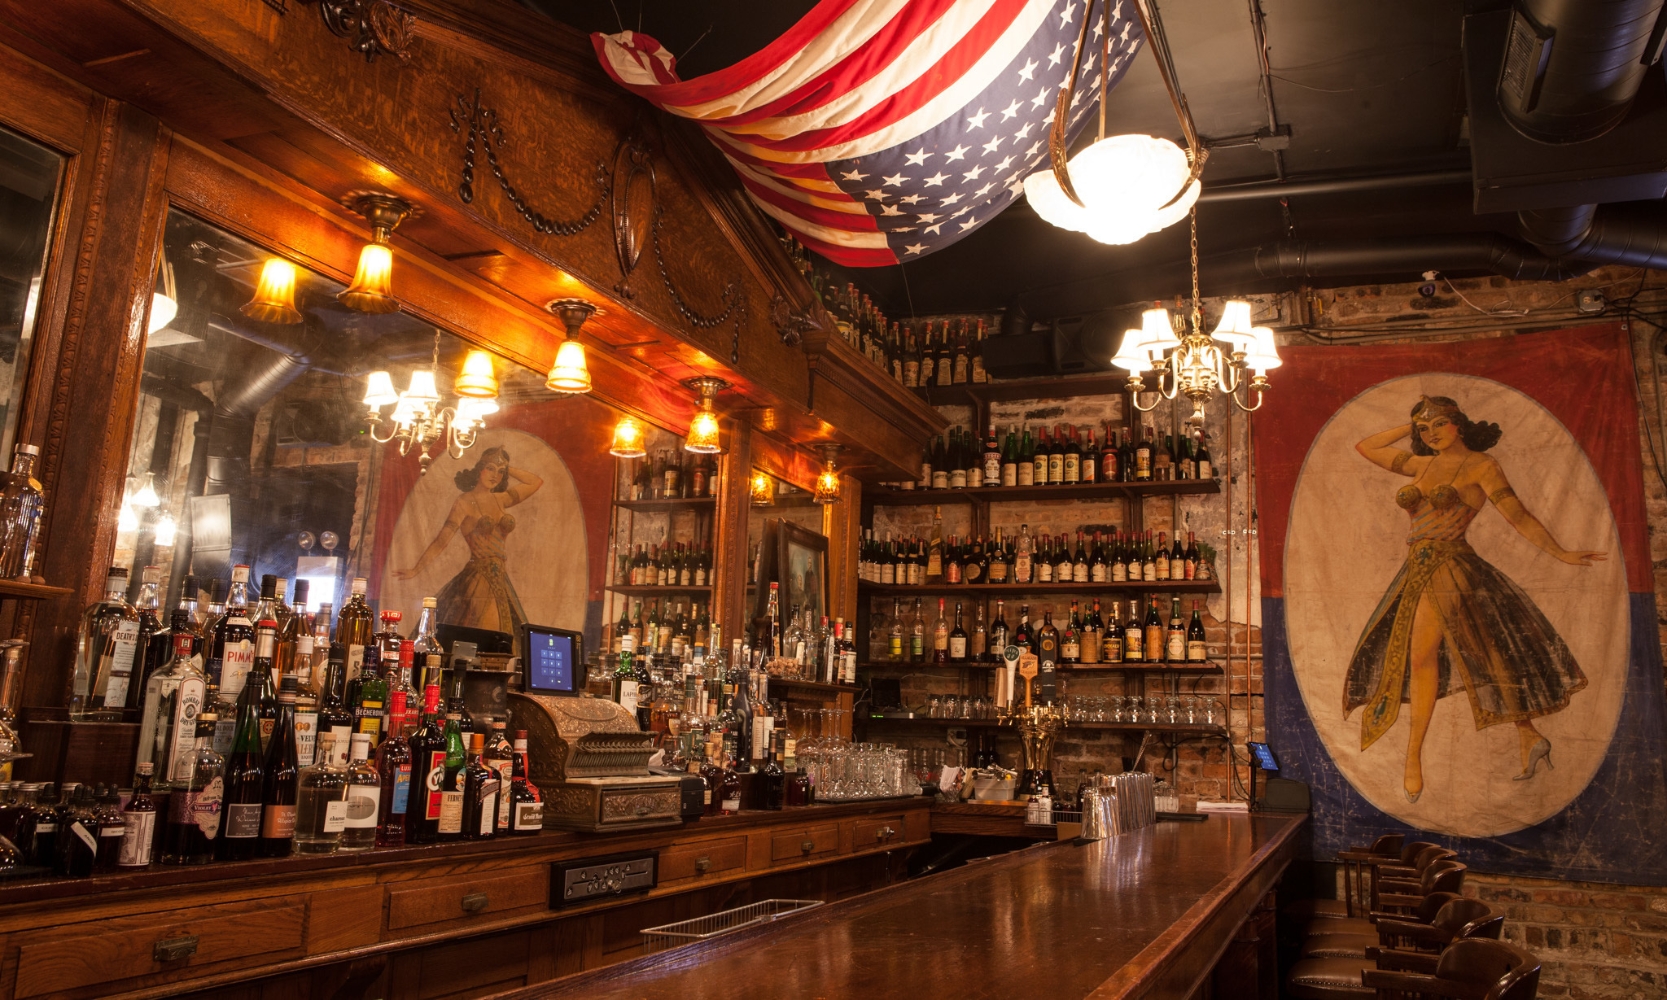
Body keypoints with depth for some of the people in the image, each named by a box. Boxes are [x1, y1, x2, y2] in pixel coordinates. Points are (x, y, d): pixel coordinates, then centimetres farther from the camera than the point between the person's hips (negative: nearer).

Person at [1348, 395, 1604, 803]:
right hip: (1417, 571, 7)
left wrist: (1562, 553, -6)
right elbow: (1366, 447, 24)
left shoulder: (1481, 465, 1)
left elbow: (1519, 516, -1)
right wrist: (1410, 427, 19)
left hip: (1447, 567, -7)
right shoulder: (1422, 465, 18)